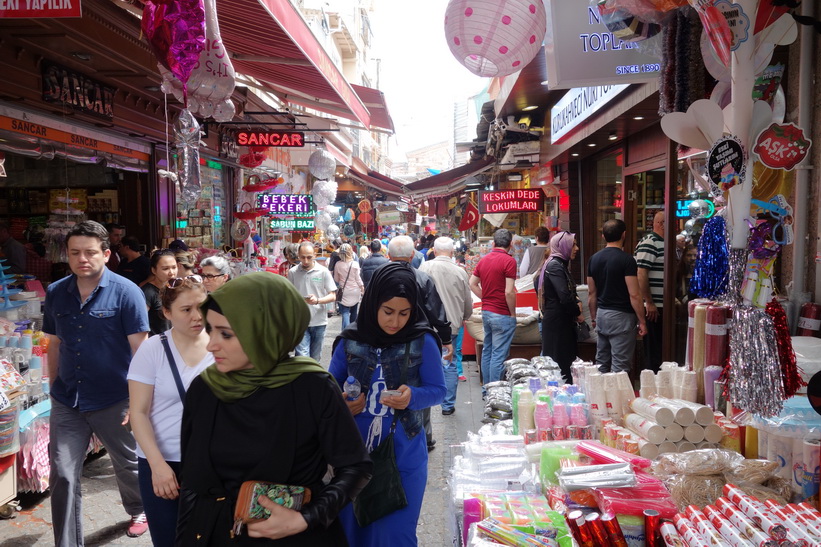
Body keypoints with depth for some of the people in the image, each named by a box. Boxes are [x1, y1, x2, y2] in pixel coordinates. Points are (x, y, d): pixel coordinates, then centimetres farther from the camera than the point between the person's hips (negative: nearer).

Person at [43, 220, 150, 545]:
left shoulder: (126, 292, -12)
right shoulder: (55, 293, 2)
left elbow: (140, 350, -12)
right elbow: (55, 345, 12)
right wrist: (54, 389, 13)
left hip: (114, 401, -3)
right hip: (67, 402, 3)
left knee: (127, 464, 18)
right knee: (62, 476, 3)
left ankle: (138, 510, 46)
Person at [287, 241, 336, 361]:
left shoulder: (323, 271, -1)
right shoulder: (292, 272, 0)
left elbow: (333, 296, -2)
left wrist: (317, 300, -20)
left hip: (319, 322, 1)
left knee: (315, 358, 12)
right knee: (302, 357, -10)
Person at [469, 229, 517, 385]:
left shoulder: (484, 260, 8)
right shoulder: (509, 261, -15)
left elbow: (472, 284, 12)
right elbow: (509, 292, -19)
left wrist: (486, 299, 12)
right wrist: (513, 314, -8)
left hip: (486, 312, 8)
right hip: (502, 314, -8)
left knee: (487, 351, 15)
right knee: (499, 355, -3)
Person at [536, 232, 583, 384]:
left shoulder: (561, 264, 16)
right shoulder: (555, 266, -15)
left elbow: (569, 290, 25)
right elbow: (564, 296, -23)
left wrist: (576, 301, 5)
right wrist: (578, 313, -8)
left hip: (563, 320, 10)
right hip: (556, 320, -10)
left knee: (567, 360, 11)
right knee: (560, 364, -7)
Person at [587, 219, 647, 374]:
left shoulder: (594, 259, 6)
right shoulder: (626, 260, -13)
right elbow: (634, 295, -15)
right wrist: (642, 321, -8)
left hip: (601, 315, 6)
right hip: (621, 316, -6)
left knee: (601, 363, 13)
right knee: (619, 367, -2)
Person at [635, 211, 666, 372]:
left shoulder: (664, 244, 17)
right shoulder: (649, 243, -13)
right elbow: (641, 274, -21)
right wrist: (649, 303, -21)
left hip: (663, 306, 9)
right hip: (653, 307, -9)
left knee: (663, 349, 14)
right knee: (653, 351, -2)